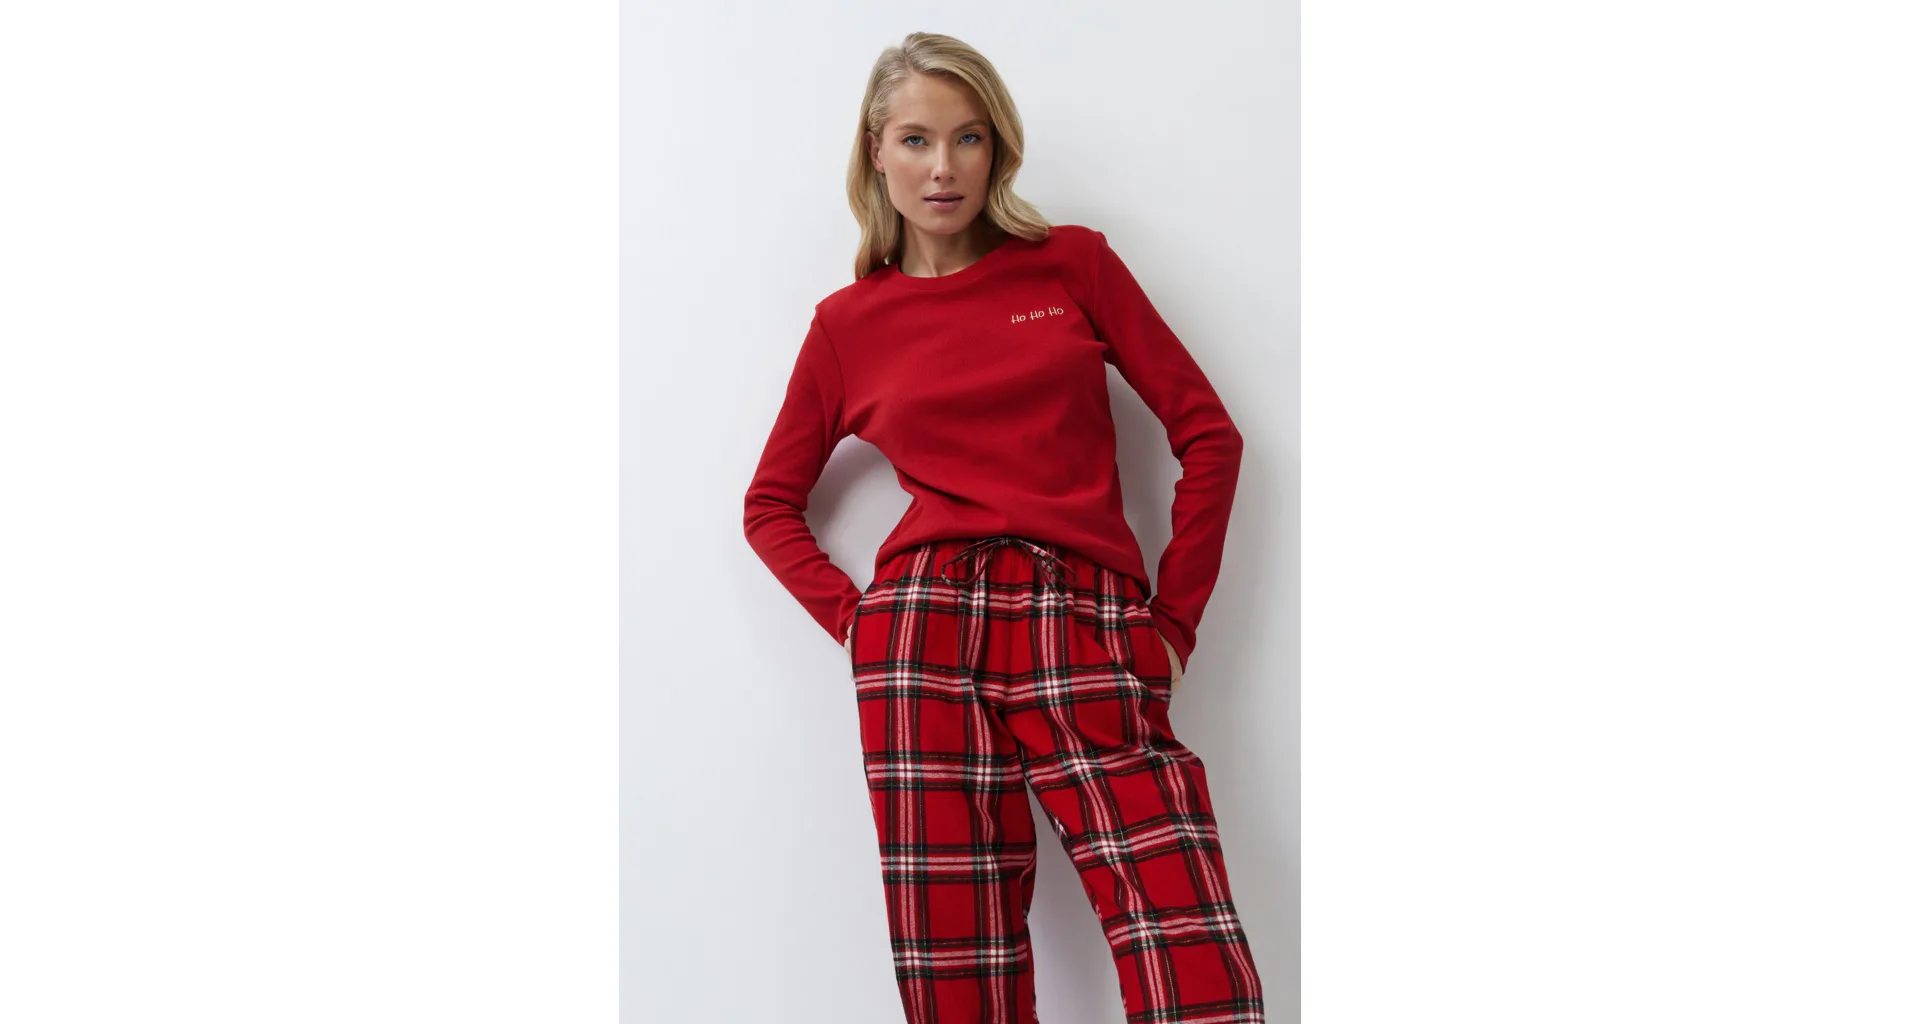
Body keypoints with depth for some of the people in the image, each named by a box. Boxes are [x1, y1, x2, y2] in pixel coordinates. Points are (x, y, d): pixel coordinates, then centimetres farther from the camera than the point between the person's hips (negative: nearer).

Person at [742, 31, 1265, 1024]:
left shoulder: (1072, 263, 12)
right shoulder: (849, 323, 13)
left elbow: (1207, 434, 11)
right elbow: (772, 505, 21)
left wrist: (1174, 619, 6)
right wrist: (858, 621, 6)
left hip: (1092, 640, 0)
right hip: (929, 633, 1)